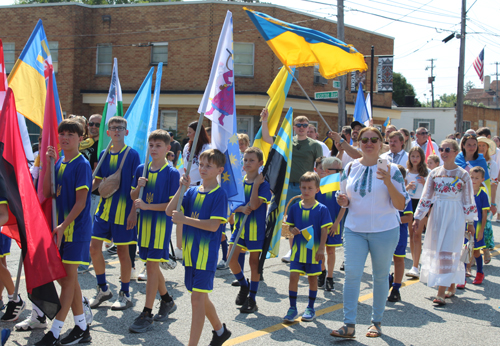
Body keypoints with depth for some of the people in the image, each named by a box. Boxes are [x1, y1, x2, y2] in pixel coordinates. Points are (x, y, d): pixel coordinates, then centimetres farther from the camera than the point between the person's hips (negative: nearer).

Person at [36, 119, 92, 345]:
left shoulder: (82, 165, -10)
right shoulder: (59, 162, 12)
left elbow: (81, 202, -15)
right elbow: (48, 192, 6)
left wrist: (63, 226, -19)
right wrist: (48, 164, -2)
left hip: (76, 227, -8)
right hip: (60, 227, 8)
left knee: (68, 278, -4)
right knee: (65, 277, 11)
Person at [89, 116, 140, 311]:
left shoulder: (132, 155, -6)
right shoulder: (104, 154, 9)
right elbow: (97, 181, 14)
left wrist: (133, 211, -14)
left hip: (123, 209, -5)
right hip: (104, 208, 5)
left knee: (123, 251, 2)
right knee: (94, 247, 2)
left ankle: (125, 295, 15)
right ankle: (103, 289, 20)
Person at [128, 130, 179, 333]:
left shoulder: (172, 173, -9)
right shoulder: (141, 170, 8)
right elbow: (133, 196, 14)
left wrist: (147, 206, -17)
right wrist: (139, 187, -8)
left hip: (161, 223, -6)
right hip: (144, 221, 6)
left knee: (152, 265, -8)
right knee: (151, 265, 13)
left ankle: (147, 315, -3)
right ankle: (167, 301, 33)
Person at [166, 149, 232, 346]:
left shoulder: (219, 194, -9)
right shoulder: (193, 191, 9)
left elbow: (214, 226, -18)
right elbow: (169, 211, 1)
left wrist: (184, 219, -19)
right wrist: (181, 189, -9)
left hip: (207, 253, -7)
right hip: (190, 252, 7)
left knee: (197, 298, -8)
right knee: (201, 297, 18)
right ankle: (220, 330, 40)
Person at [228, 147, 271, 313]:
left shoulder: (263, 184, -9)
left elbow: (254, 205, -21)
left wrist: (256, 183, -18)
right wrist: (242, 208, -17)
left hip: (256, 227, -4)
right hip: (239, 225, 5)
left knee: (254, 262, 4)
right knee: (231, 259, -2)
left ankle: (252, 299, 14)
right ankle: (244, 285, 25)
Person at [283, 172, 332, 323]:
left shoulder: (322, 209, -5)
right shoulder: (295, 207, 3)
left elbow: (324, 231, -5)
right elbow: (290, 225, 13)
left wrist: (321, 249, -10)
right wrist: (293, 230, -11)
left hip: (314, 250, -2)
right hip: (297, 250, 2)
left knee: (312, 278, 9)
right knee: (293, 276, -4)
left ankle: (310, 308, 22)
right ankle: (293, 308, 7)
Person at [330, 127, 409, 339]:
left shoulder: (391, 169, -5)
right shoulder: (350, 168, 6)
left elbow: (401, 205, -9)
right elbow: (345, 200, 17)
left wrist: (388, 182, -22)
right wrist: (343, 200, -7)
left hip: (384, 231, -2)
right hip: (354, 230, 2)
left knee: (381, 276, 8)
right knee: (351, 274, -8)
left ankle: (377, 322, 22)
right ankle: (349, 325, -5)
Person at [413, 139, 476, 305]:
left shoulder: (463, 174, -2)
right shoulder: (434, 173, 6)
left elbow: (468, 200, 2)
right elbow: (425, 197, 8)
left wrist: (470, 222, 3)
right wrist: (418, 217, 5)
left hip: (454, 216, -4)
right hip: (437, 215, 4)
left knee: (448, 251, -9)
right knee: (436, 251, 6)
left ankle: (441, 292, -10)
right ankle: (451, 287, 22)